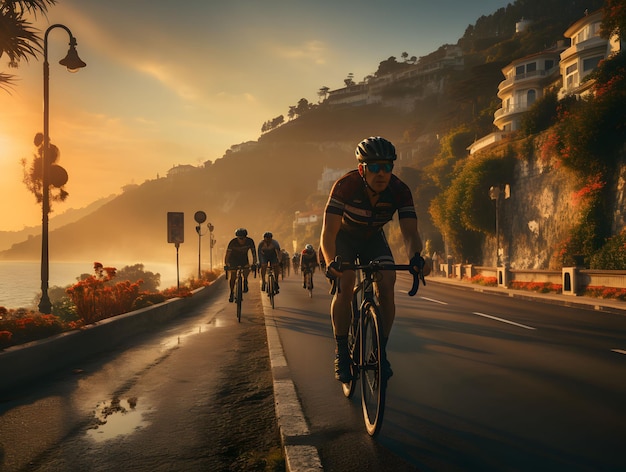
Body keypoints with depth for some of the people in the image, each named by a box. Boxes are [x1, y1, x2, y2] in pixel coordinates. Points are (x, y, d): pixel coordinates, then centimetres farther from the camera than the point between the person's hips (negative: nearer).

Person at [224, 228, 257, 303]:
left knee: (247, 269, -19)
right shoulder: (233, 242, -30)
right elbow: (227, 254, -27)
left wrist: (254, 263, -31)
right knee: (233, 276, -8)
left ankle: (245, 281, 12)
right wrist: (226, 264, -35)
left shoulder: (250, 241, -25)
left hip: (243, 258, 2)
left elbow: (253, 252, -21)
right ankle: (231, 293, 8)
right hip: (233, 258, -2)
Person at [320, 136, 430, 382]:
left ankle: (381, 351, -4)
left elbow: (410, 231, -33)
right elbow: (328, 233, -37)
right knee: (345, 285, -25)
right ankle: (341, 353, -10)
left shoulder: (400, 191, -27)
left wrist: (415, 257, -55)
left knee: (386, 286, -19)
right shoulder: (346, 185, -33)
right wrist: (331, 262, -56)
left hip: (373, 237, 2)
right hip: (344, 237, -2)